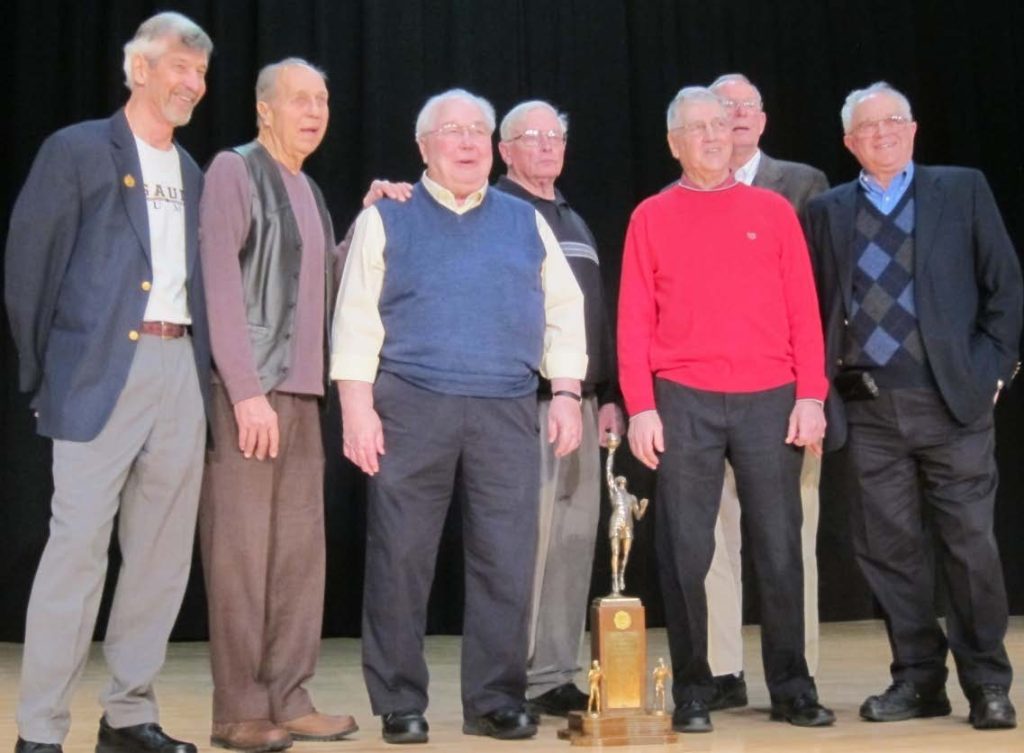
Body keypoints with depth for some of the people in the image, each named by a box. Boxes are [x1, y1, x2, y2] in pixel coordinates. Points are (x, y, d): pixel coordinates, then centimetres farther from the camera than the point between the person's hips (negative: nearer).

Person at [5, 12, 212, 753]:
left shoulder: (191, 172, 19)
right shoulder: (77, 149, 1)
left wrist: (203, 367, 6)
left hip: (181, 370, 6)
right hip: (103, 370, -6)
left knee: (163, 552, 7)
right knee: (78, 546, -7)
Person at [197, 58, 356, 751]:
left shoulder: (308, 191, 19)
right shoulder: (234, 172, -4)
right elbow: (220, 283, -12)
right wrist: (247, 390, -17)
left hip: (301, 389, 8)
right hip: (248, 389, -7)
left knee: (300, 550, 7)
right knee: (241, 548, -4)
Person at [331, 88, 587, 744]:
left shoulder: (526, 221, 16)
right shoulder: (388, 218, 8)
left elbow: (564, 313, 14)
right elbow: (357, 320, 1)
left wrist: (567, 394, 3)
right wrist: (358, 409, -8)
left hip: (508, 411, 2)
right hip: (412, 406, -2)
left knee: (506, 561, 0)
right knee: (401, 558, 0)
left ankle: (496, 700, 11)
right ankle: (401, 704, 11)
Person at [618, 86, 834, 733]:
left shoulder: (774, 211, 10)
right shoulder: (651, 217, 8)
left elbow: (804, 310, 7)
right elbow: (635, 319, 4)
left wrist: (811, 396, -2)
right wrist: (641, 407, -5)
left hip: (770, 401, 1)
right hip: (684, 402, -1)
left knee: (780, 549, 3)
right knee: (686, 553, 1)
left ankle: (792, 688, 14)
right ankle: (692, 691, 11)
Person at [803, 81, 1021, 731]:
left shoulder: (963, 191, 6)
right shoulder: (827, 212, 11)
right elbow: (813, 308, 10)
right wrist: (821, 388, 1)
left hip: (952, 398, -2)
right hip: (868, 407, 2)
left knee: (970, 542, 0)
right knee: (891, 546, 5)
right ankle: (918, 679, 17)